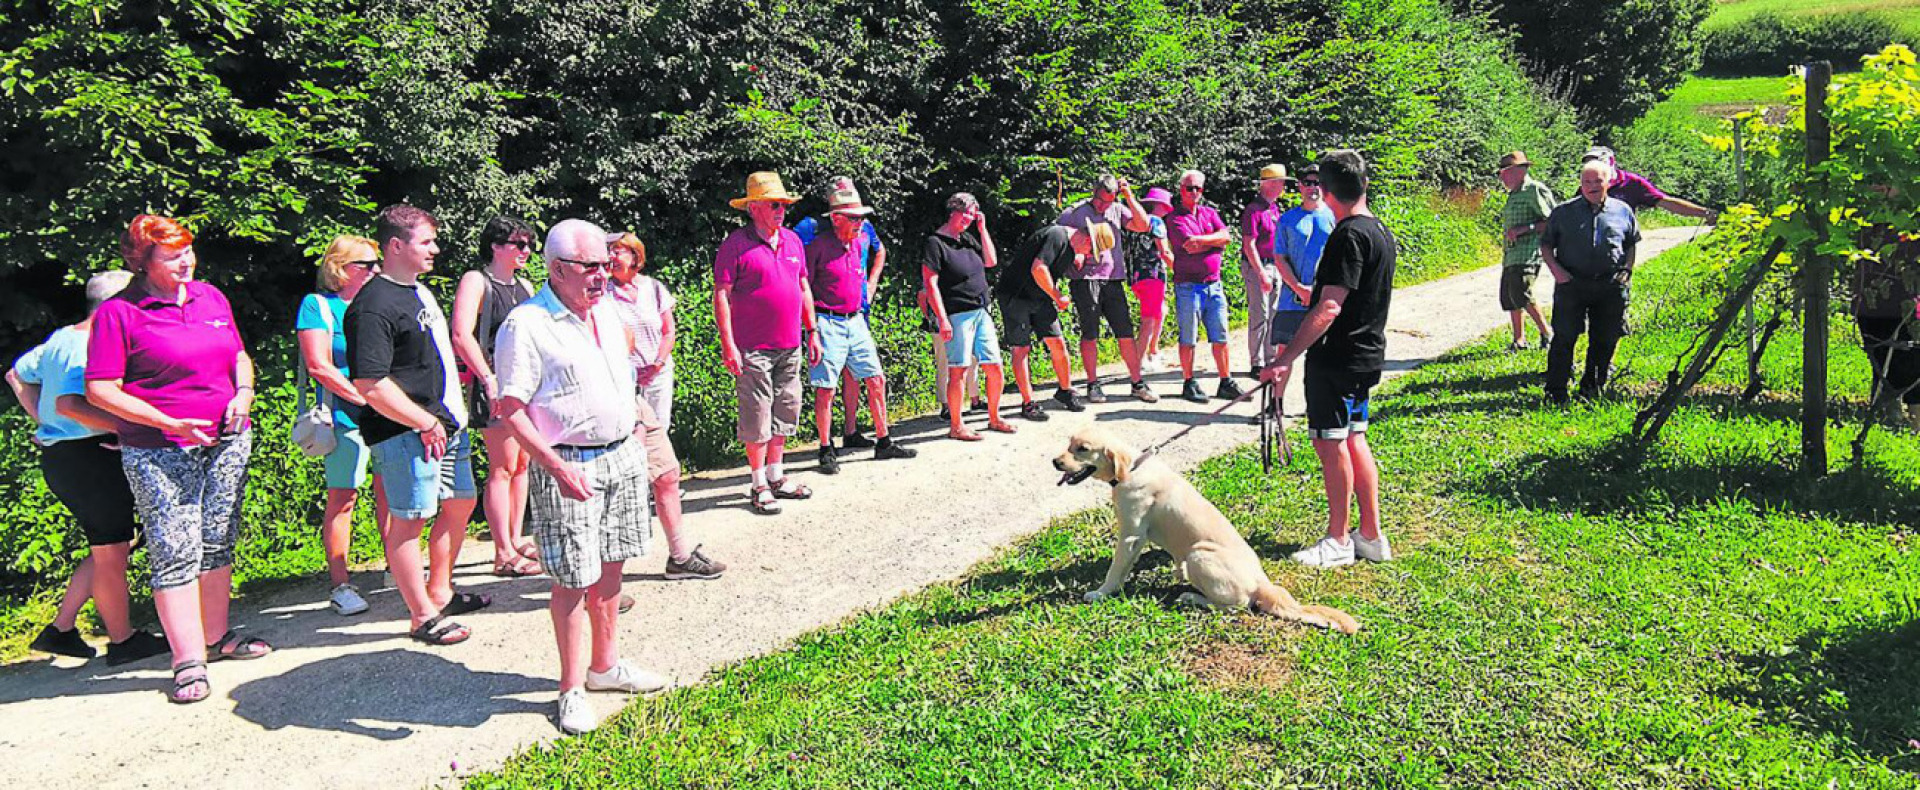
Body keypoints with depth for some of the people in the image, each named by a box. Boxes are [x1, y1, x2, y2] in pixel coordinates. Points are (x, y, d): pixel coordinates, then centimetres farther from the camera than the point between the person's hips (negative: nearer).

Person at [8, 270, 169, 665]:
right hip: (89, 456, -10)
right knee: (111, 551, 2)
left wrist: (44, 422, 22)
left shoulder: (62, 338, 14)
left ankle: (61, 629, 21)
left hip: (58, 453, 10)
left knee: (113, 545, 18)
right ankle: (122, 640, 13)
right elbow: (69, 403, -30)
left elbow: (17, 375, 26)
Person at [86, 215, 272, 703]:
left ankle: (216, 637, 24)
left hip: (227, 442, 6)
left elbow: (240, 356, 21)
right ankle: (188, 662, -2)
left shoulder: (210, 297, 10)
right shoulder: (119, 313, -7)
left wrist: (244, 393, 0)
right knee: (175, 551, -6)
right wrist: (170, 423, -17)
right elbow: (100, 390, -10)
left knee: (218, 543, 12)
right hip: (160, 453, -6)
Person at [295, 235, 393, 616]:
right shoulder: (318, 305, -2)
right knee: (342, 498, -3)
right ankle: (339, 585, 3)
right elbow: (319, 366, -10)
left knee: (390, 493, 9)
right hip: (346, 417, -5)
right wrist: (366, 399, -13)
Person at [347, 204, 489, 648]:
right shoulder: (374, 306, -17)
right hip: (407, 433, -10)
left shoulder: (420, 291, 14)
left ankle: (439, 592, 35)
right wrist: (427, 423, -19)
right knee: (409, 520, -1)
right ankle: (422, 617, 9)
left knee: (460, 505, 19)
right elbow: (370, 385, -23)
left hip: (445, 423, 10)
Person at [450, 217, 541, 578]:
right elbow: (462, 335, -15)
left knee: (523, 464, 11)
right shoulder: (475, 281, -5)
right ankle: (504, 554, -2)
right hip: (495, 385, -8)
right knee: (503, 468, -6)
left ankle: (516, 539, 21)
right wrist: (488, 379, -21)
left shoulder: (524, 285, 18)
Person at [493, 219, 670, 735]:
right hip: (568, 466, -7)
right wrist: (558, 467, -23)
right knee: (574, 580, -3)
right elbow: (510, 409, -16)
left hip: (622, 455, 7)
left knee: (610, 567, 15)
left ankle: (604, 665, 29)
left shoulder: (608, 311, 11)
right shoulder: (526, 325, -13)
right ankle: (573, 691, 9)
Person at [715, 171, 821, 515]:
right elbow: (721, 295, -9)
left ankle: (777, 476, 24)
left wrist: (811, 332, 16)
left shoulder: (792, 240, 12)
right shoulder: (737, 244, -7)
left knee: (785, 412, 12)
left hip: (789, 346, 6)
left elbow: (803, 288, 20)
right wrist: (728, 345, -14)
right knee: (757, 418, -2)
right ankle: (760, 486, 8)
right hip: (753, 349, -6)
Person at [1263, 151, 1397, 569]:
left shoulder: (1349, 236, -18)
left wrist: (1288, 357, -27)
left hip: (1336, 358, -9)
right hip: (1367, 355, 9)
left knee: (1330, 442, -1)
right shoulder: (1382, 232, 12)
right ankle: (1371, 536, 20)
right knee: (1353, 440, 14)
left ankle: (1337, 542, 7)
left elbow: (1329, 307, -26)